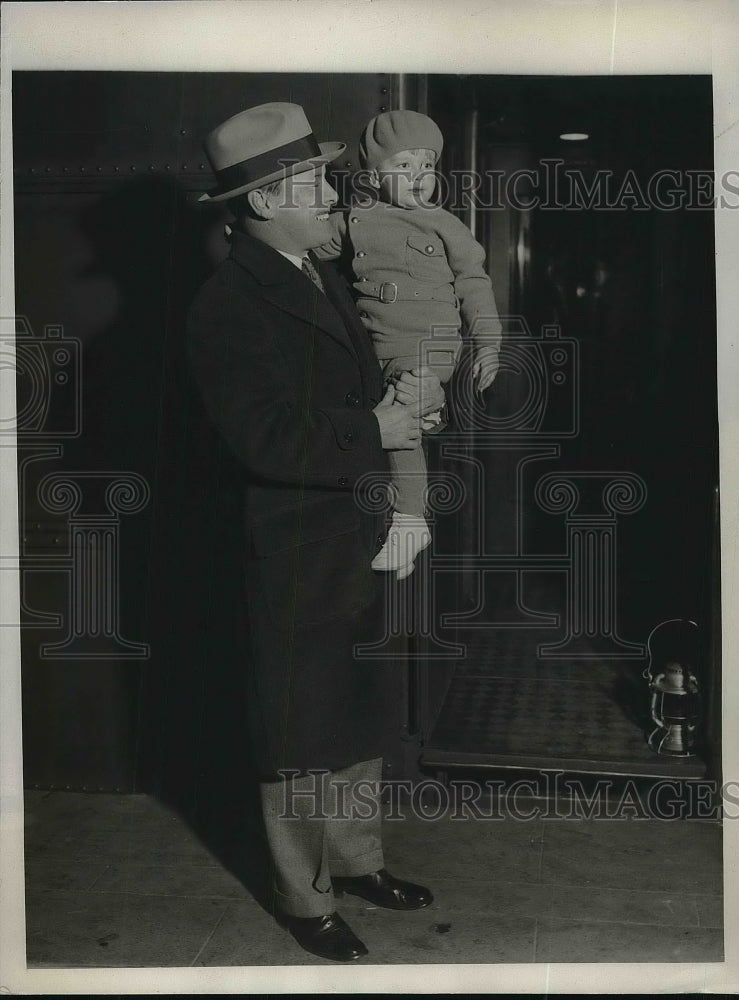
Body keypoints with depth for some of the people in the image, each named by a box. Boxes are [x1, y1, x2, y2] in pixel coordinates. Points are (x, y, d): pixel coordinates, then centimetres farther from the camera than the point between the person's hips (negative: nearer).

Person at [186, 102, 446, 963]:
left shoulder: (322, 279, 10)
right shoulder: (228, 307, -19)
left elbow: (357, 386, 16)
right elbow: (272, 440, -27)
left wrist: (408, 399, -6)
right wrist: (376, 431, -21)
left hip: (361, 544, 9)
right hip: (297, 560, -8)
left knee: (361, 715, 21)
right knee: (301, 738, 8)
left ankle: (356, 860, 40)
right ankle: (305, 899, 27)